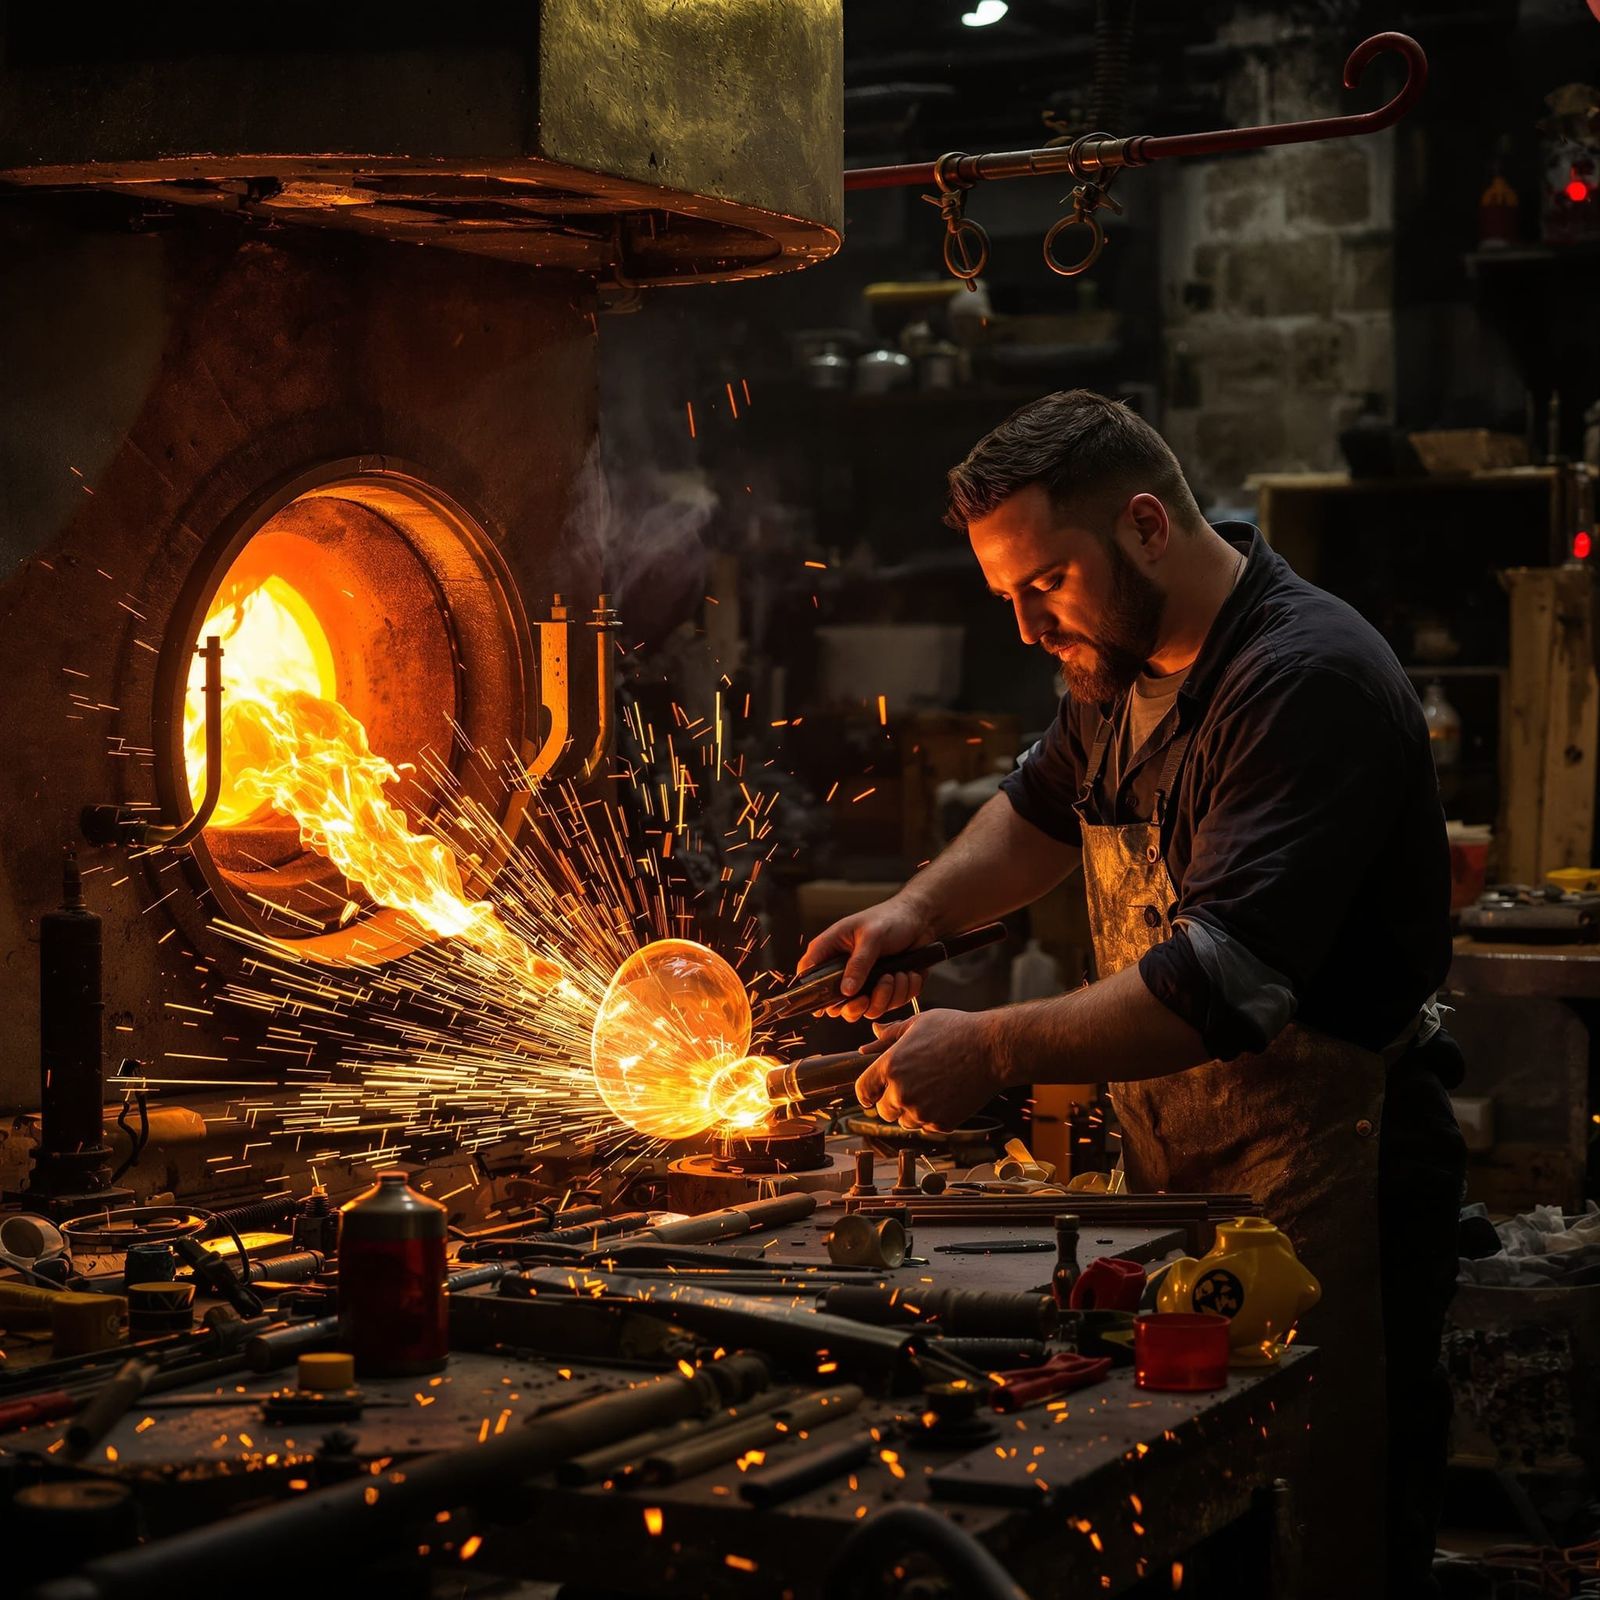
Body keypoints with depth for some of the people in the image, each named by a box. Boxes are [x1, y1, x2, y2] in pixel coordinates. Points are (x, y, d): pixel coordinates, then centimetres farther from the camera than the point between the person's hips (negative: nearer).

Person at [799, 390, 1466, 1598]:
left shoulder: (1309, 682, -21)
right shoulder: (1123, 662, 8)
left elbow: (1229, 981, -29)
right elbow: (1045, 809, 29)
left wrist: (993, 1052, -25)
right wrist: (919, 911, 10)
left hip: (1318, 1180, -8)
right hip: (1172, 1160, 8)